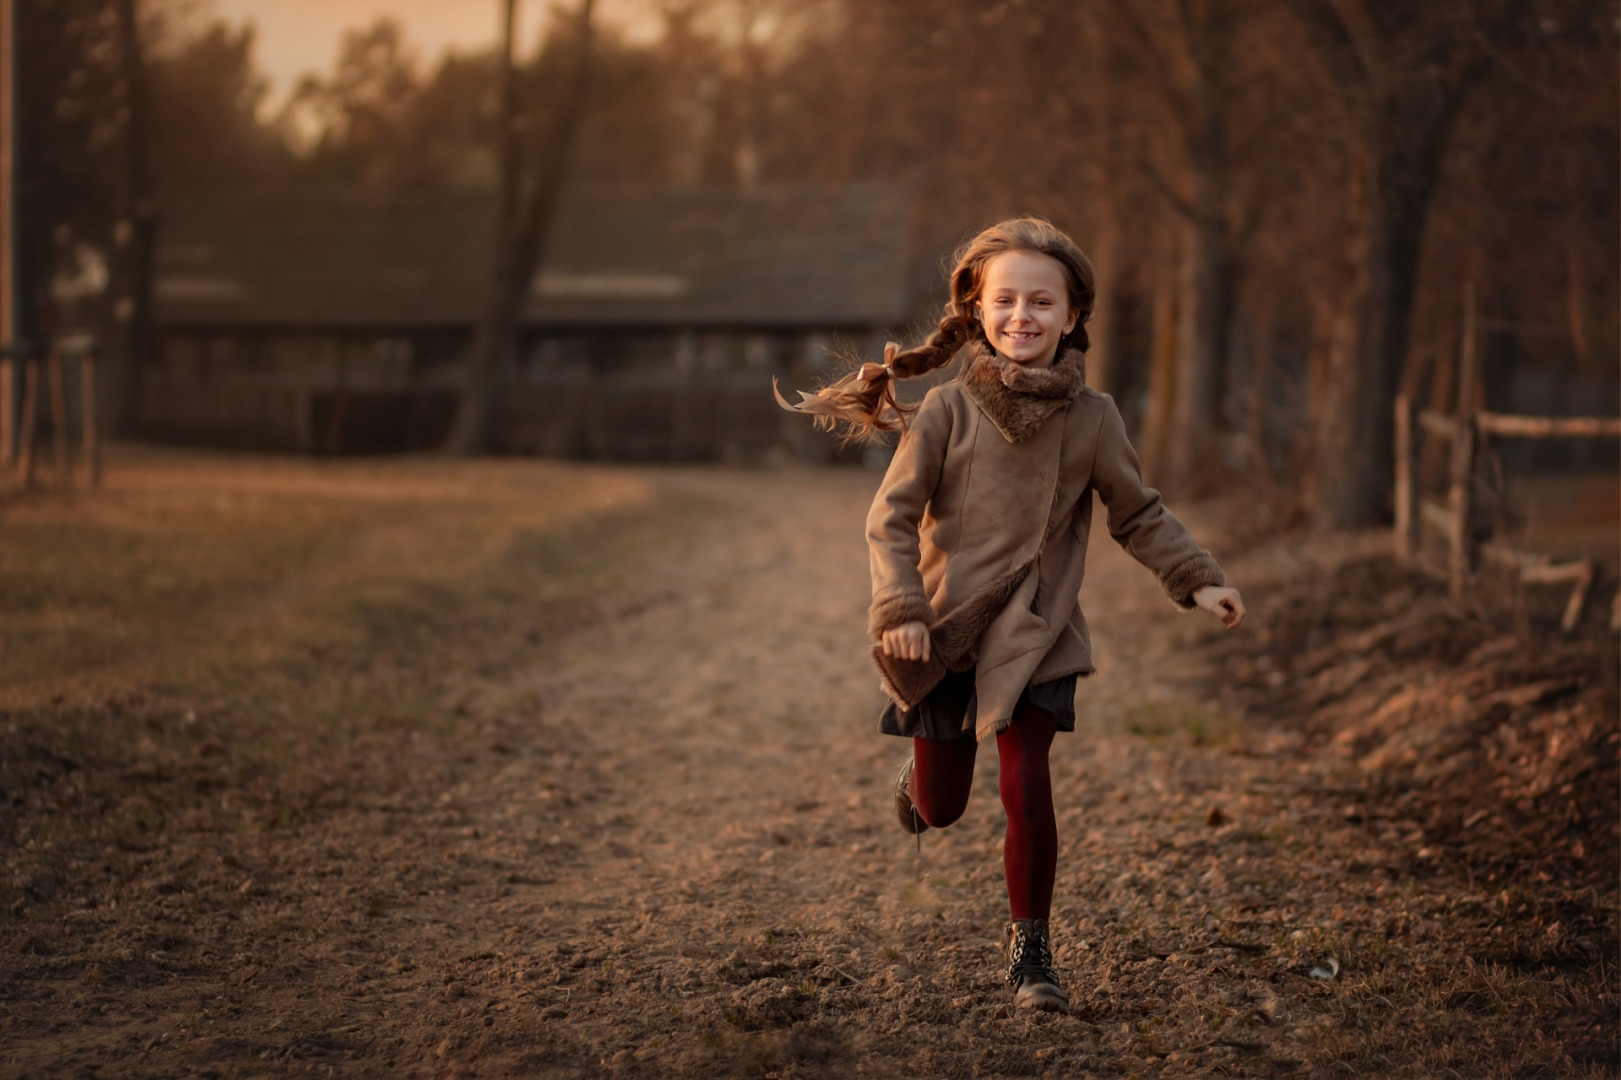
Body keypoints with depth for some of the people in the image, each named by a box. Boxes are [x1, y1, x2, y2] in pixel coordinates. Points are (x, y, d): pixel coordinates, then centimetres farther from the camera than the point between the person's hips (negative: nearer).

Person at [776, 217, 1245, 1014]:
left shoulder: (1090, 417, -4)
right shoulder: (946, 412, -9)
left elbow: (1139, 515, 8)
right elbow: (891, 515, -7)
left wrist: (1196, 582, 0)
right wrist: (898, 607, -19)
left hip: (1034, 632, 0)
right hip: (943, 629, 0)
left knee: (1027, 787, -12)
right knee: (941, 808, 9)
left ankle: (1031, 949, 6)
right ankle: (919, 774, 48)